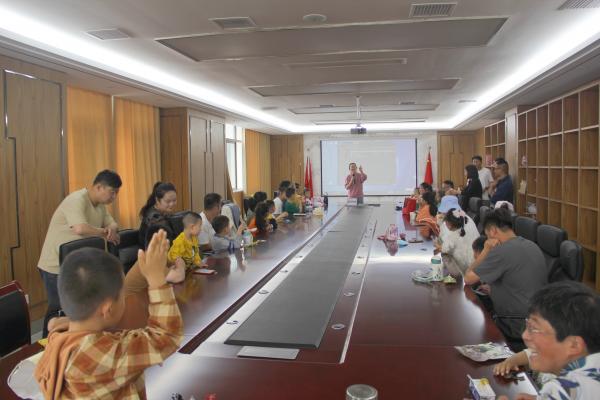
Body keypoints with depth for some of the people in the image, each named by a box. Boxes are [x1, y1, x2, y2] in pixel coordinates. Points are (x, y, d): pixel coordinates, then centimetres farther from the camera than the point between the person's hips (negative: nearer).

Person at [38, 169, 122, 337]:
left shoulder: (100, 204, 5)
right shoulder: (77, 200, -24)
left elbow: (113, 224, 8)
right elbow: (80, 229, -40)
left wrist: (111, 228, -16)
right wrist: (105, 232, -23)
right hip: (57, 267, -8)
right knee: (59, 311, 2)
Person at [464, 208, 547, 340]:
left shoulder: (502, 251, -20)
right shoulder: (532, 246, 8)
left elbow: (468, 279, -12)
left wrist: (486, 251, -10)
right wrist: (492, 288, 16)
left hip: (517, 328, -8)